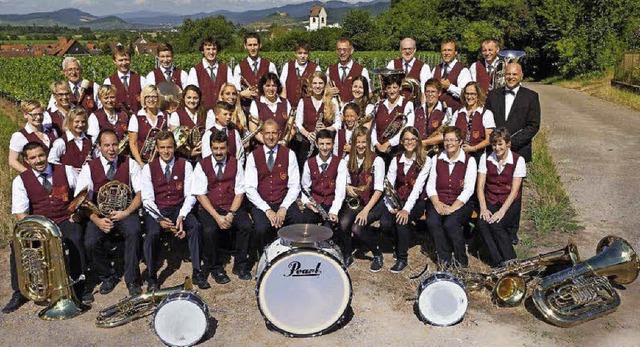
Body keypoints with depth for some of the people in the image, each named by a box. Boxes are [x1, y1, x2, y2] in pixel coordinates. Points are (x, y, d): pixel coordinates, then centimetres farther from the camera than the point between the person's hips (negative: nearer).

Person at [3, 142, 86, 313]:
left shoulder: (66, 171, 3)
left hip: (65, 221, -1)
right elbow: (20, 213, -5)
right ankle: (18, 293, -8)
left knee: (76, 238, -33)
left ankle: (78, 287, -17)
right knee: (17, 245, -26)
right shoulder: (21, 180, 1)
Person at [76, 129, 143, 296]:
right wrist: (96, 220, -18)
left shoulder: (130, 164, 4)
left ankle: (132, 280, -16)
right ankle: (107, 277, 4)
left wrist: (126, 212, -16)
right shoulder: (89, 168, 4)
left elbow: (140, 193, 0)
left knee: (134, 232, -33)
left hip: (125, 212, -1)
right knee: (90, 243, -26)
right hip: (99, 214, 1)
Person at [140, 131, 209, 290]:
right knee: (153, 233, -31)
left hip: (179, 208, 1)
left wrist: (182, 216, -18)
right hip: (156, 211, -1)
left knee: (195, 226, -28)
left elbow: (190, 195, -1)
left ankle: (196, 272, -18)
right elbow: (147, 199, -4)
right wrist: (159, 219, -20)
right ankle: (152, 278, -12)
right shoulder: (148, 168, 1)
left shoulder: (185, 166, 3)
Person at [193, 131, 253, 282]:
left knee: (247, 225, -25)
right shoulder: (202, 165, 0)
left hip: (232, 207, 1)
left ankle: (240, 265, -4)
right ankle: (215, 268, -5)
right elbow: (200, 194, -6)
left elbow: (239, 192, 1)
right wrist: (216, 216, -18)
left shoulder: (235, 164, 5)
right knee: (209, 230, -30)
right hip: (209, 208, -1)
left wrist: (231, 214, -15)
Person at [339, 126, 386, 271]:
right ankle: (347, 256, -1)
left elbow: (378, 190, -15)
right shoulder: (348, 159, 7)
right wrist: (347, 187, -9)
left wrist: (366, 210, -25)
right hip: (355, 201, 4)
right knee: (343, 223, -26)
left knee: (357, 227, -28)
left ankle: (378, 255, 0)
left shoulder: (377, 161, -9)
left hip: (373, 202, -4)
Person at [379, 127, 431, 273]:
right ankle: (401, 239, 12)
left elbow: (418, 187, -15)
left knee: (401, 219, -31)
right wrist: (390, 206, -16)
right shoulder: (396, 160, 9)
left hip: (416, 201, -3)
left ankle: (402, 258, -12)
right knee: (385, 223, -22)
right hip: (398, 199, 4)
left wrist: (406, 209, -26)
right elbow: (388, 185, 0)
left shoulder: (425, 160, -4)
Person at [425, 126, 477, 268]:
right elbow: (430, 185, 5)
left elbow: (468, 189, -7)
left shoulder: (469, 160, 2)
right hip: (439, 201, 3)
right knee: (432, 221, -28)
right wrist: (437, 203, -12)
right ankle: (445, 259, -13)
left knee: (450, 223, -31)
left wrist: (452, 208, -19)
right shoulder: (436, 159, 12)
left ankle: (461, 262, -13)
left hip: (461, 203, -3)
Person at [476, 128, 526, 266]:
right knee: (482, 223, -27)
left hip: (510, 202, -3)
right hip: (490, 201, 3)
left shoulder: (518, 160, -5)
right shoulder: (485, 158, 5)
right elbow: (480, 186, -1)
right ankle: (498, 262, -20)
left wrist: (502, 211, -22)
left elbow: (514, 190, -11)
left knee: (496, 225, -29)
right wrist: (483, 208, -15)